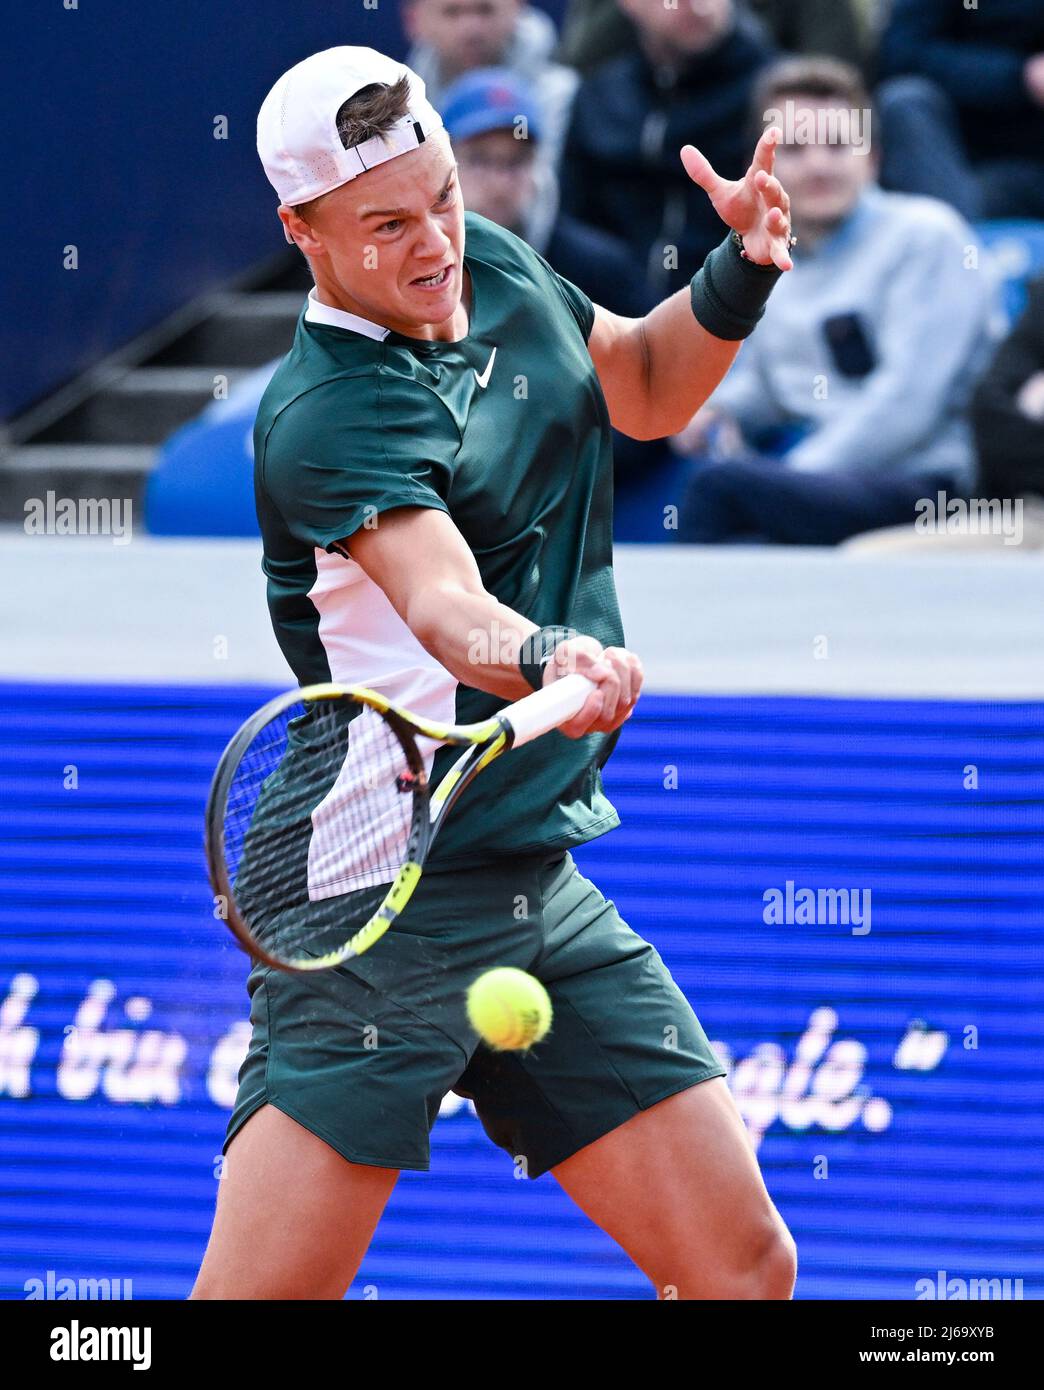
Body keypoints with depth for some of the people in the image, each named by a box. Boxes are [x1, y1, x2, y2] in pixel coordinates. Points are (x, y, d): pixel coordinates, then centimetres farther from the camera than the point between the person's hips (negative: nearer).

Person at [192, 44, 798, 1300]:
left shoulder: (497, 268, 7)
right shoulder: (326, 414, -18)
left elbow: (646, 387, 25)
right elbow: (443, 603, -34)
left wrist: (741, 272, 6)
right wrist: (549, 658, -55)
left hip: (546, 901, 7)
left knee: (745, 1267, -1)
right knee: (260, 1292, -13)